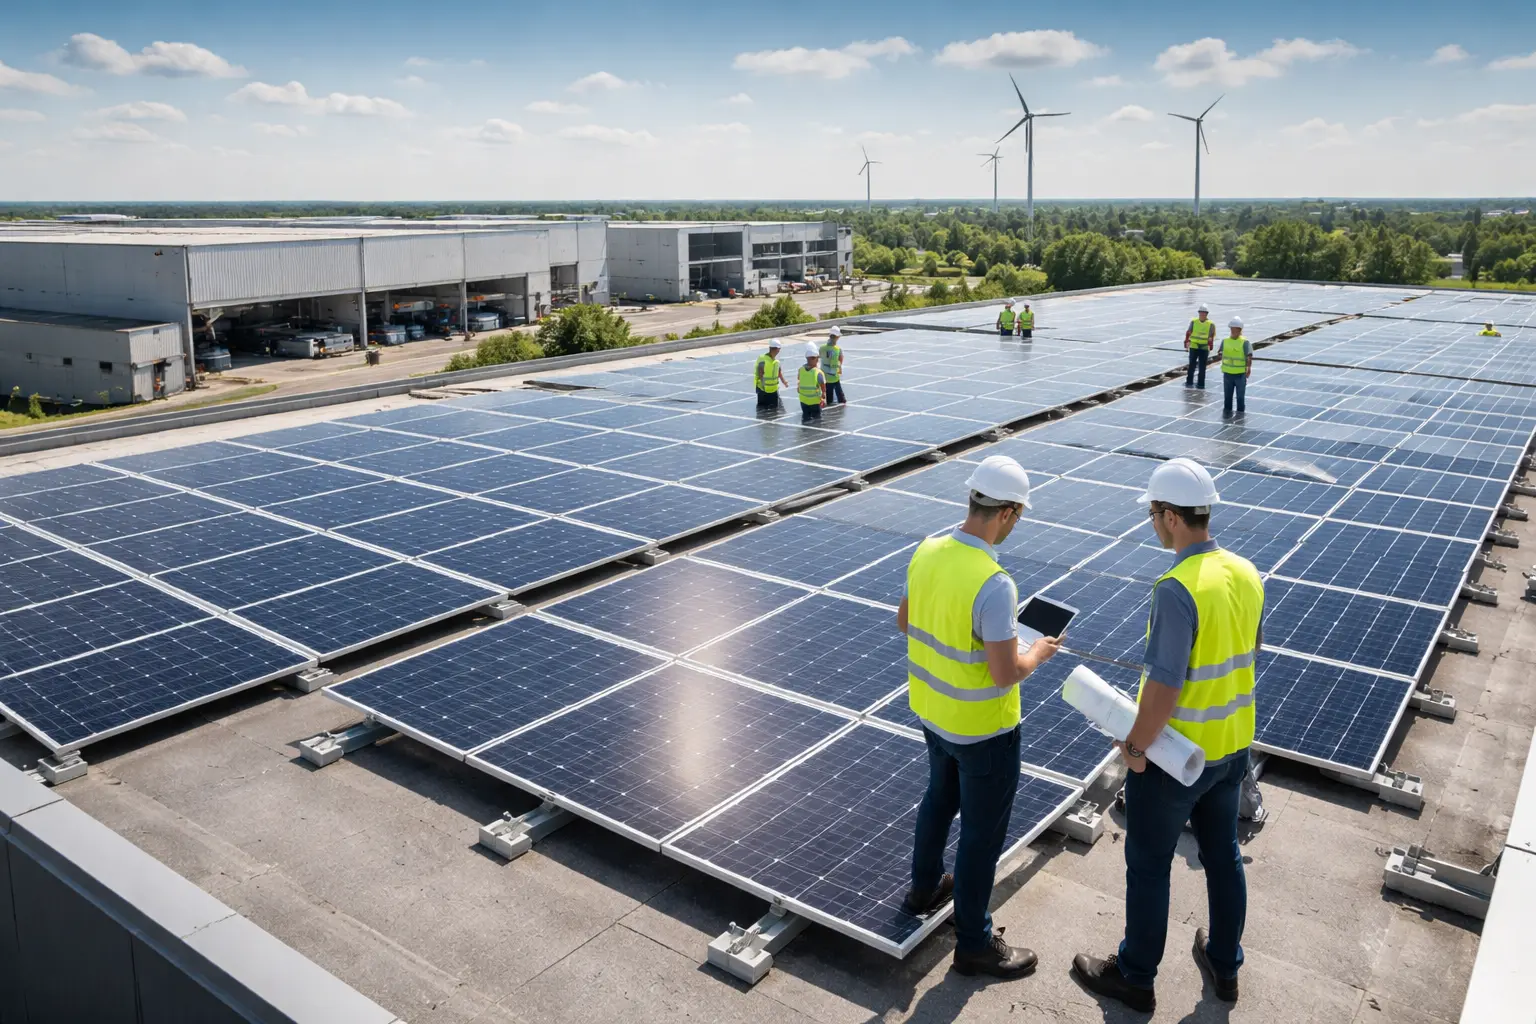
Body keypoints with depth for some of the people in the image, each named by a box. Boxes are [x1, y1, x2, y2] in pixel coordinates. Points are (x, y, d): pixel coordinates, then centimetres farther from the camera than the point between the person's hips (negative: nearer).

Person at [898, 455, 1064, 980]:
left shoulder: (928, 551, -8)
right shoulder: (994, 584, -31)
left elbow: (904, 621, 6)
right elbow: (1006, 674, -27)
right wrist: (1038, 651, -8)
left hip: (931, 708, 8)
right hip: (981, 728, -7)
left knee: (940, 797, 30)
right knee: (982, 833, 11)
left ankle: (924, 889, 51)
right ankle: (974, 943, 28)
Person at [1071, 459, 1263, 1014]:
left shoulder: (1178, 589, -29)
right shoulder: (1246, 573, -3)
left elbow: (1164, 688, -28)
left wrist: (1135, 746, -14)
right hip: (1231, 747, 8)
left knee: (1148, 866, 11)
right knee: (1223, 855, 23)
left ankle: (1135, 976, 30)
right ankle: (1224, 965, 42)